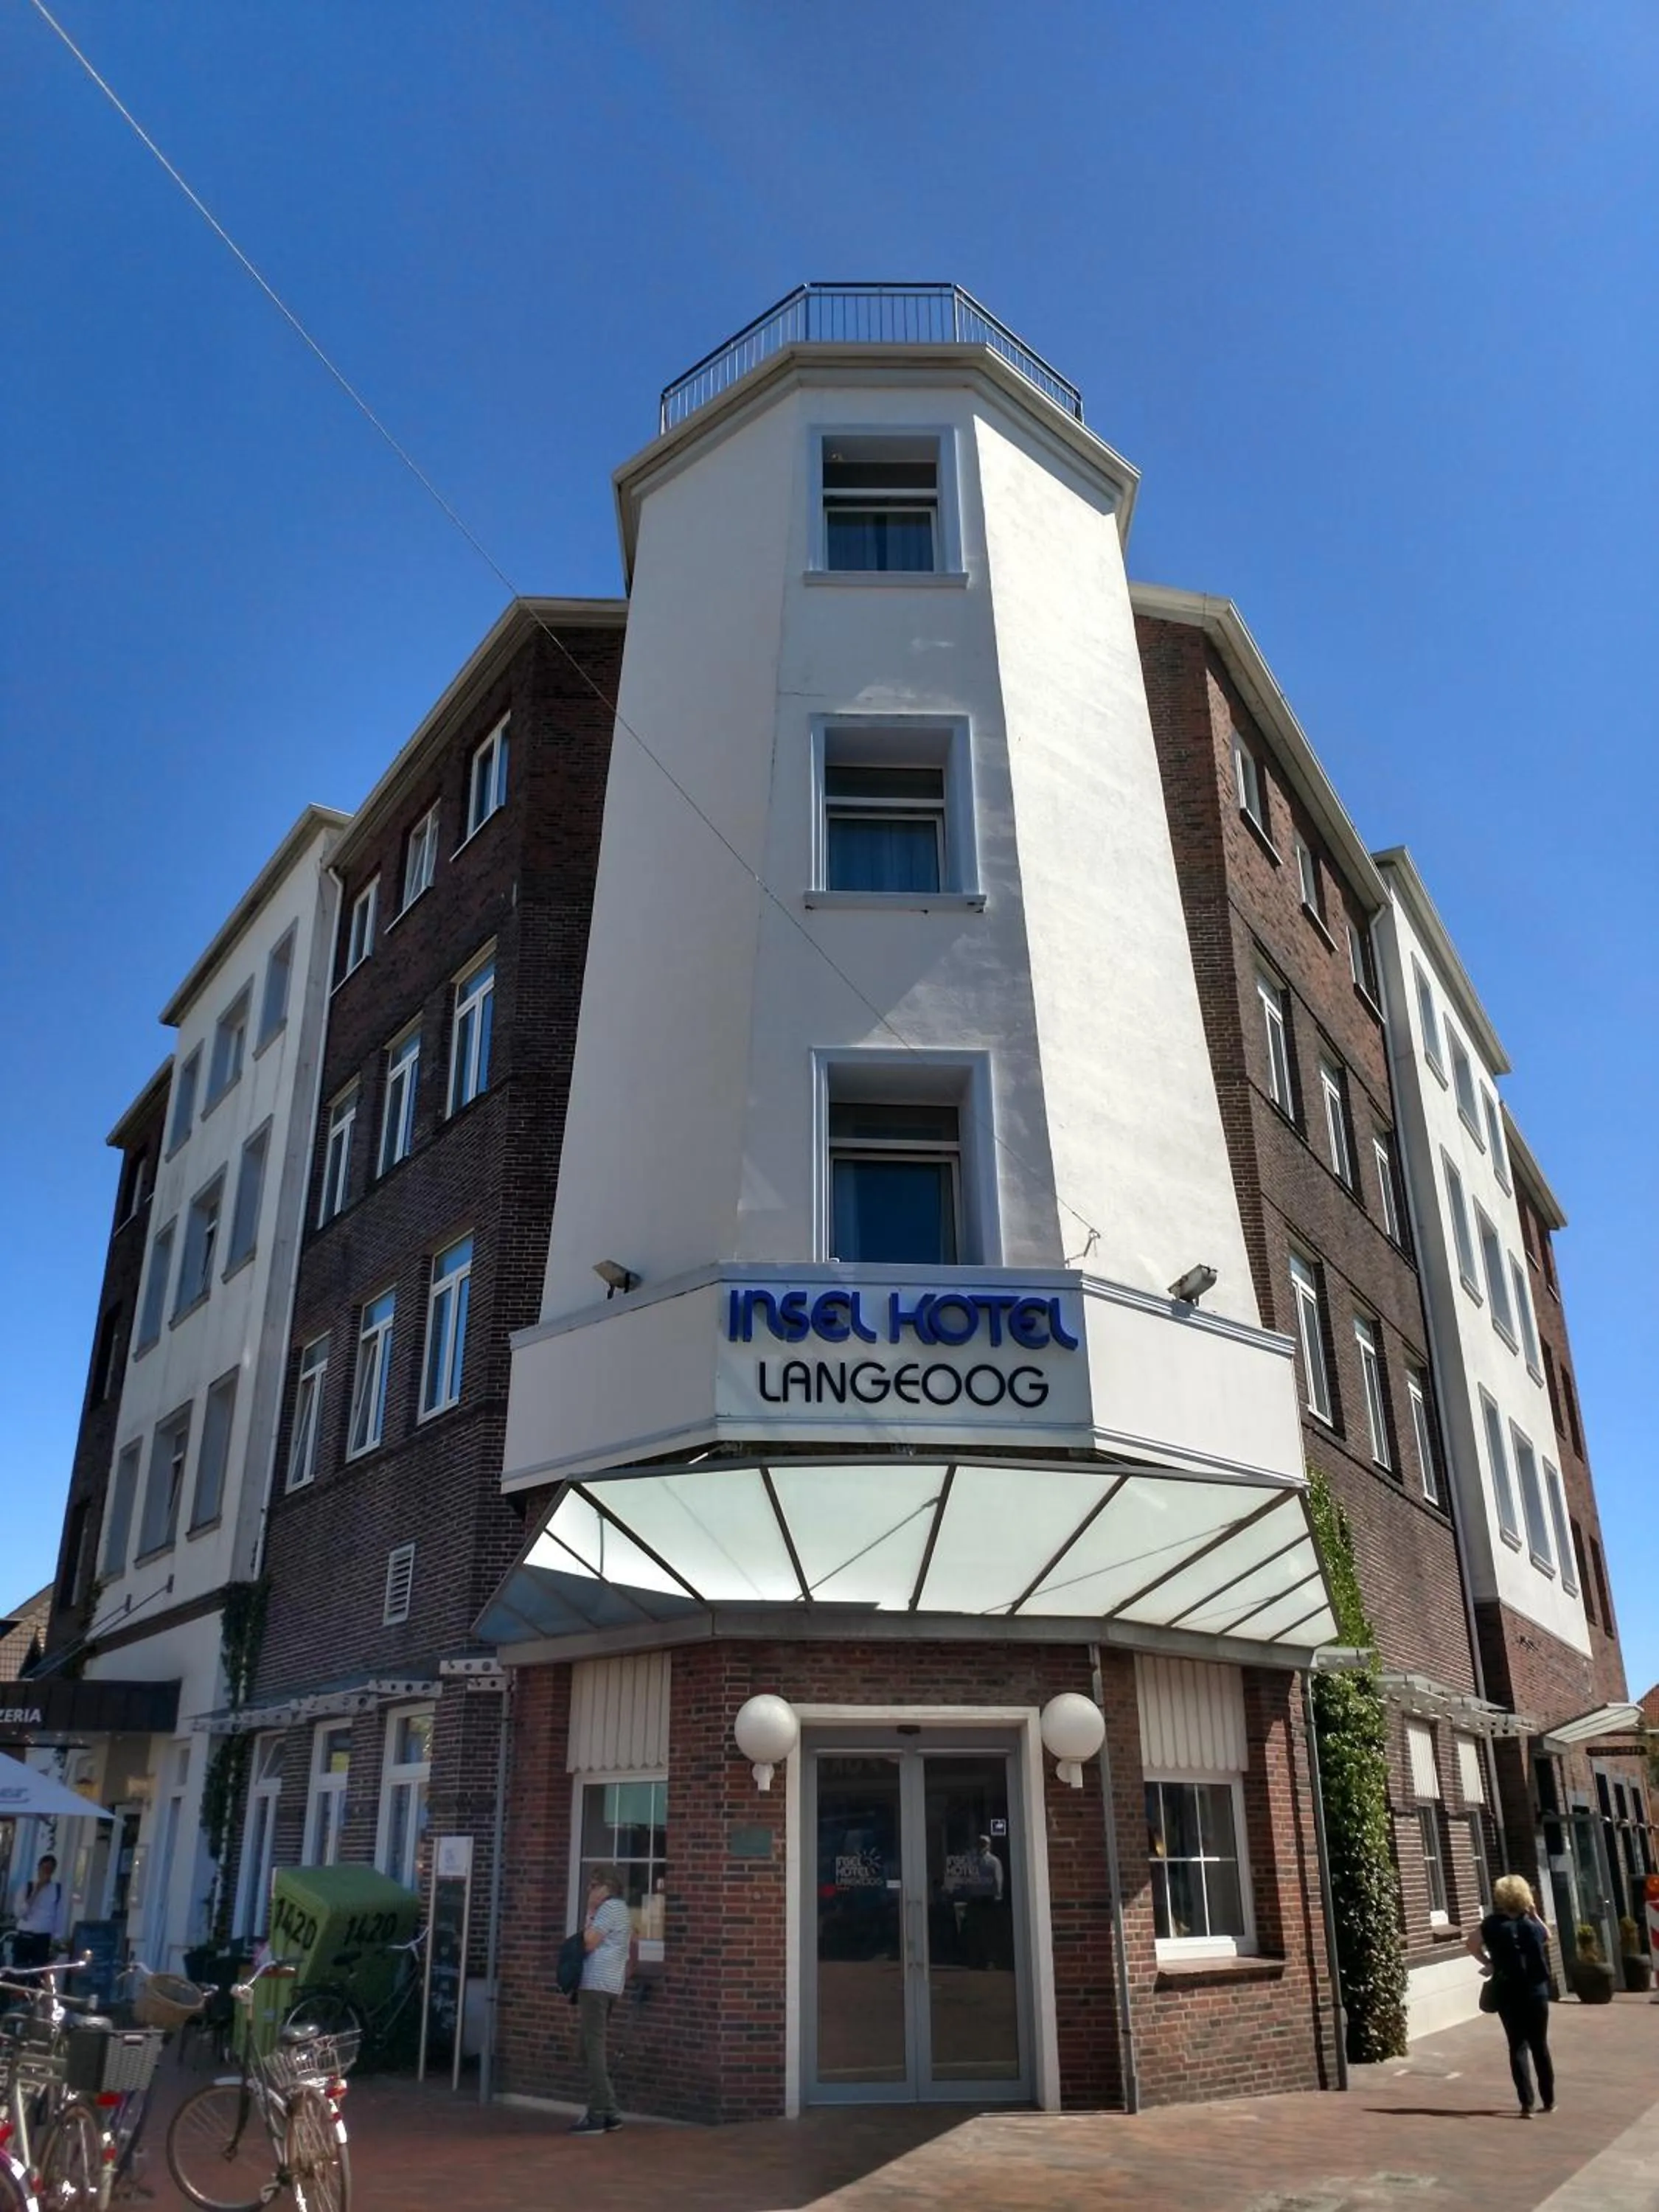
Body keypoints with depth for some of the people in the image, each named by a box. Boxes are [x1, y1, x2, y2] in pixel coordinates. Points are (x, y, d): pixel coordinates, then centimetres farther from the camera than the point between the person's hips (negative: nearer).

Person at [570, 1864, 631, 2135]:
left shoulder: (609, 1908, -9)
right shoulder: (621, 1910, 22)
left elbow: (588, 1943, -15)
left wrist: (590, 1914, -5)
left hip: (596, 1985, -10)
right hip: (609, 1984, 10)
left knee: (593, 2050, -8)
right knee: (593, 2050, 13)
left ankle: (598, 2116, -8)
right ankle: (609, 2112, 12)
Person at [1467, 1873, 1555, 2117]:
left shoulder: (1492, 1925, -6)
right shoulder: (1532, 1925, -5)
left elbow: (1473, 1944, -5)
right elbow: (1548, 1937, 16)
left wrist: (1488, 1963, 5)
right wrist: (1534, 1914, 9)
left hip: (1507, 1992, -1)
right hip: (1536, 1991, 1)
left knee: (1518, 2046, 3)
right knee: (1540, 2045, 15)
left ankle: (1527, 2103, -3)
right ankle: (1549, 2100, 23)